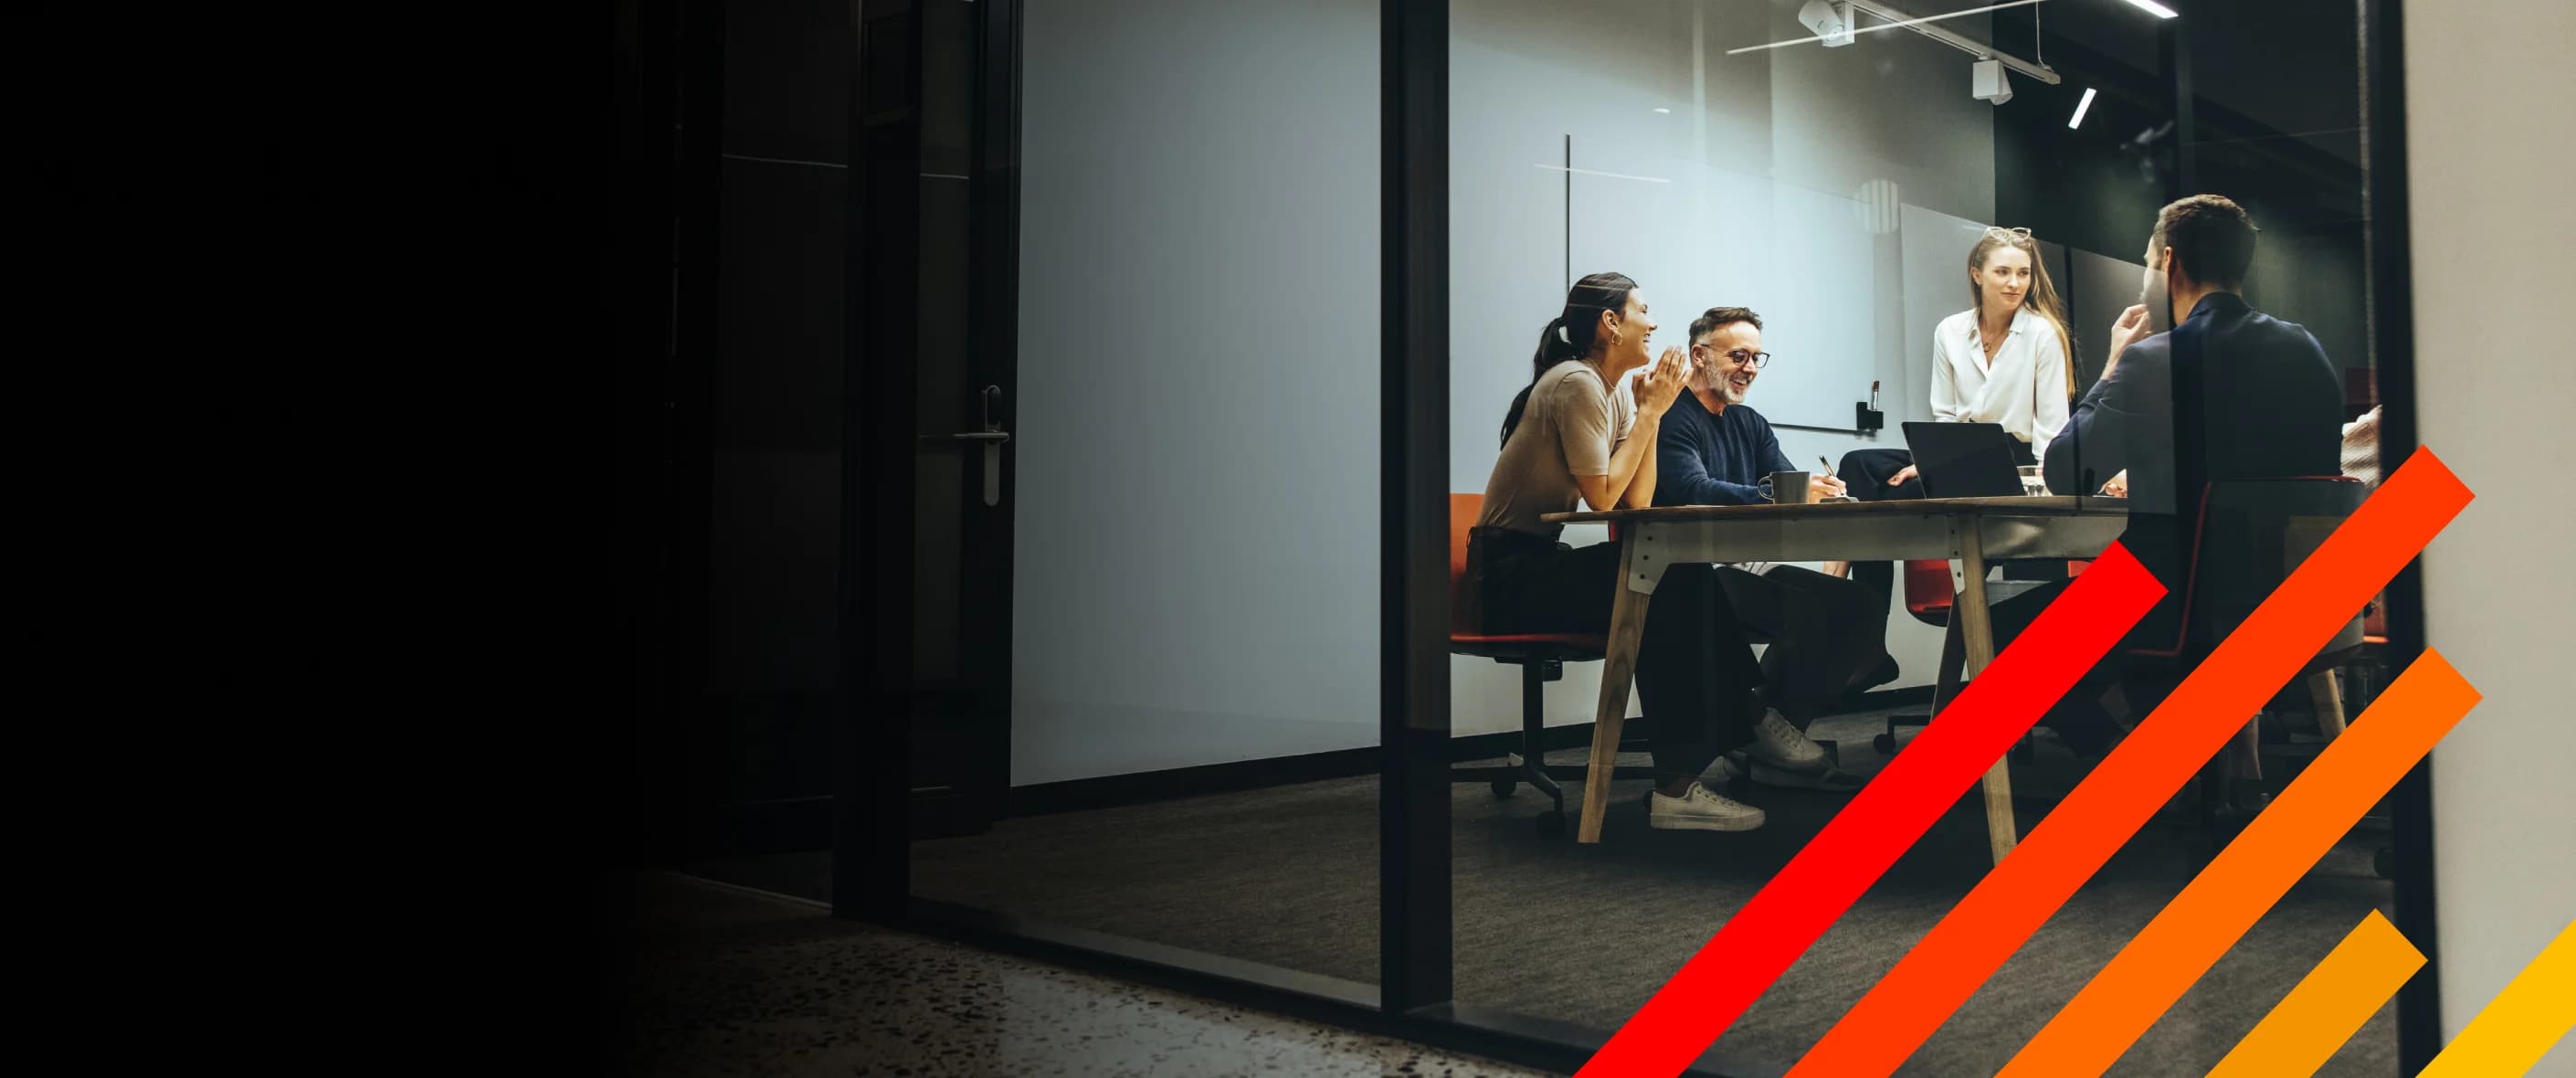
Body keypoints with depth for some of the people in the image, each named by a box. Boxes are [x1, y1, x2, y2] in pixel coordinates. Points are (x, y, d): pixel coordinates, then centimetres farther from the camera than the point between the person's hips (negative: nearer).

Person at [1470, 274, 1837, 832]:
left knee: (1690, 580, -8)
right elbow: (1603, 496, -20)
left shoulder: (1616, 391, 12)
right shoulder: (1577, 385, -14)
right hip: (1510, 573, -9)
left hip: (1540, 564, 9)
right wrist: (1650, 411, -12)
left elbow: (1638, 502, 3)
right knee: (1670, 594, -23)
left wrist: (1651, 410, -3)